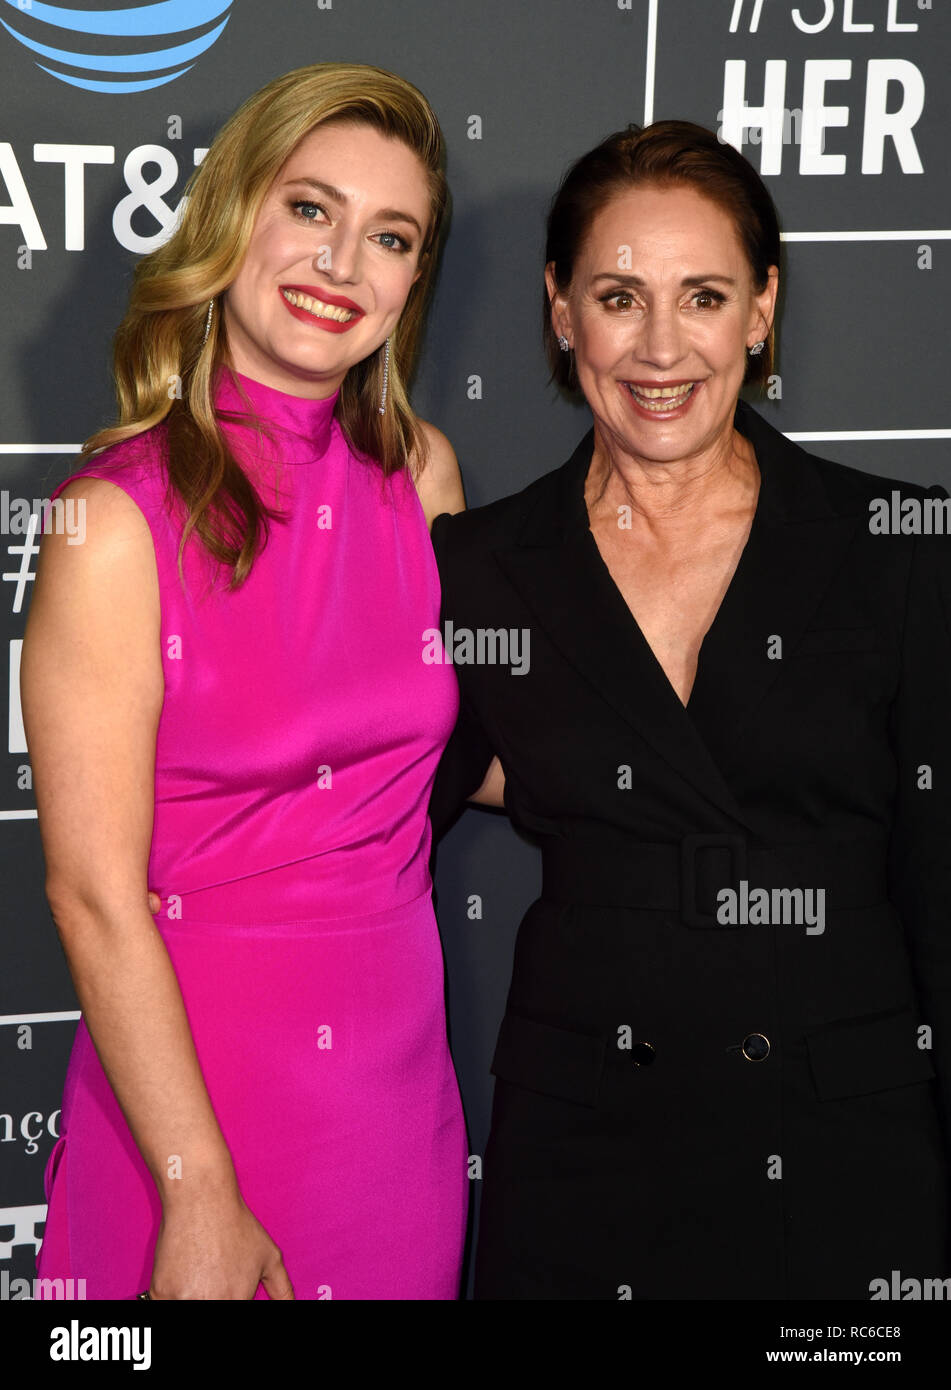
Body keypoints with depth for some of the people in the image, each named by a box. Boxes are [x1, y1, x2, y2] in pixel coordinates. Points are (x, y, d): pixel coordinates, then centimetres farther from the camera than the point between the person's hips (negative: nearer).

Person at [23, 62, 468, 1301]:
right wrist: (201, 1198, -16)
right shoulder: (121, 518, -14)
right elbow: (96, 898, -15)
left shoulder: (422, 472, 2)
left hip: (399, 1077, 5)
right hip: (190, 1074, -5)